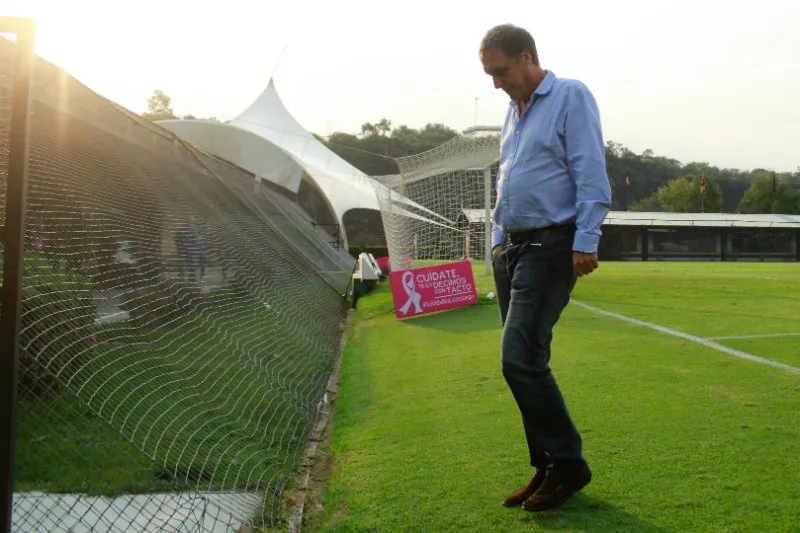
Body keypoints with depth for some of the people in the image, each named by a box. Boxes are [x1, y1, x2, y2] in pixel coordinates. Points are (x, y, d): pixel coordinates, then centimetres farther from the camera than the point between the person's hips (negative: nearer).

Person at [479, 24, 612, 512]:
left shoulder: (571, 96, -3)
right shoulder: (513, 112, 21)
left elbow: (591, 175, -12)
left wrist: (586, 242, -19)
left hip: (551, 246, -8)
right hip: (511, 247, 8)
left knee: (521, 359, -15)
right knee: (525, 363, 7)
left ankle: (568, 465, 2)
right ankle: (548, 469, 18)